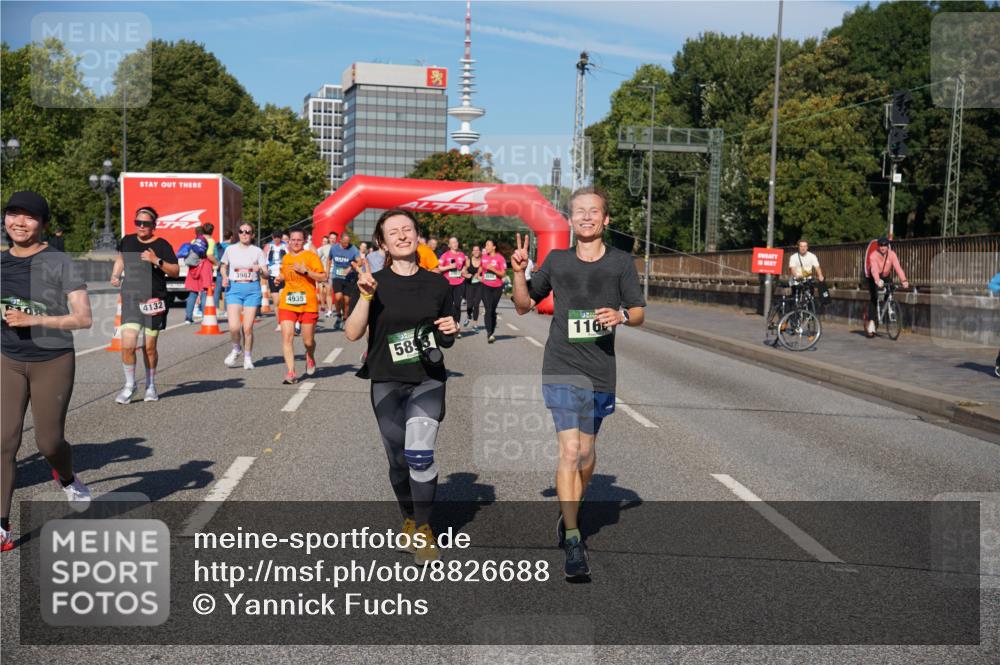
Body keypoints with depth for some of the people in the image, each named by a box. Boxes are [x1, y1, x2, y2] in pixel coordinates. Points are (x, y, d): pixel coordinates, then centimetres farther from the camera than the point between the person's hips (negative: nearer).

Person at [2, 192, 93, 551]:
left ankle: (67, 478, 37)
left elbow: (83, 318, -16)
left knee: (48, 442, 2)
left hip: (53, 363, -4)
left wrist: (34, 320, -23)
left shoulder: (59, 263, -10)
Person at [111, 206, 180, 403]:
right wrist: (115, 275, 11)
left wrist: (157, 261, -20)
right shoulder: (127, 241, 6)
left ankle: (150, 385, 25)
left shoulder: (161, 245, -4)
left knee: (149, 347, 6)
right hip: (131, 299, 2)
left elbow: (175, 271, -7)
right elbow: (120, 257, 27)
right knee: (127, 345, -10)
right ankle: (129, 385, 8)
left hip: (154, 301, -2)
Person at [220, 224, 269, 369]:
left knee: (248, 327, -2)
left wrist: (260, 269, -19)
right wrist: (224, 277, 0)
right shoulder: (230, 250, 7)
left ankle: (248, 357, 17)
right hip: (234, 288, 0)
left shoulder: (257, 251, 4)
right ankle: (236, 348, 17)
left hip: (252, 289, 0)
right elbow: (223, 267, 21)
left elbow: (266, 274, 3)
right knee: (234, 327, -13)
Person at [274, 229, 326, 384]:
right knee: (287, 337, -12)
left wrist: (305, 271, -19)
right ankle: (291, 372, -9)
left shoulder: (310, 256, -3)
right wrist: (280, 279, 12)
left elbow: (323, 277, -10)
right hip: (287, 304, 4)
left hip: (308, 304, -4)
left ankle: (310, 358, 40)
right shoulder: (285, 258, 14)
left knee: (308, 341, 5)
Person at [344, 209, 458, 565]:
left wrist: (450, 331, -7)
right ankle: (409, 519, 34)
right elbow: (352, 333, -11)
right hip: (387, 382, 1)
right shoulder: (375, 282, -2)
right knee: (399, 460, 9)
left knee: (419, 454, -19)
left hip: (428, 380, 0)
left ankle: (423, 528, -1)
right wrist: (366, 296, -23)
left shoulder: (436, 283, 4)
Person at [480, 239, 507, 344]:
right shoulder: (484, 257, 6)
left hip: (497, 287, -1)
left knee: (493, 310, 10)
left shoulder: (500, 258, -6)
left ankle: (492, 333, 22)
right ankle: (489, 334, -20)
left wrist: (493, 269, -19)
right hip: (486, 287, 1)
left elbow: (503, 274, -9)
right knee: (488, 310, -12)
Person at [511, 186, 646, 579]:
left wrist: (621, 315, -14)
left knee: (587, 450, 15)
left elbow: (639, 312, 8)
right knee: (570, 450, -13)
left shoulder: (621, 262, 5)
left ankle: (571, 513, 41)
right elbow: (524, 306, 16)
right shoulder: (556, 260, 8)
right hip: (562, 368, -1)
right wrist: (519, 273, -1)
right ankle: (573, 542, -9)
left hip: (601, 370, 1)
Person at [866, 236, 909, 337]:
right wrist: (877, 281, -59)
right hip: (874, 278, -3)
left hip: (886, 277, 3)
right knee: (873, 299, -14)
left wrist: (904, 280, -44)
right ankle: (871, 322, -14)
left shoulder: (892, 254, -19)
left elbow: (898, 267, -30)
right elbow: (874, 269, -41)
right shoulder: (874, 255, -26)